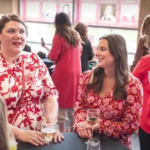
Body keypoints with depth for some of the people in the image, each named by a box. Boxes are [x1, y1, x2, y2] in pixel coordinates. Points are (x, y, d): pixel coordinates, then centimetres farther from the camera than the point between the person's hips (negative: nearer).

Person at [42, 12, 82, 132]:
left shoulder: (58, 36, -13)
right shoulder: (76, 35, 6)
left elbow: (53, 57, -13)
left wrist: (48, 49, 5)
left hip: (63, 73, -6)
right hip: (76, 72, 6)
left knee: (61, 99, 5)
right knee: (73, 98, 18)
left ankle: (62, 130, 10)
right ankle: (73, 128, 29)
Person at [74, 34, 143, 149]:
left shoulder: (132, 85, -11)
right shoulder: (87, 77, -1)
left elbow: (131, 125, -10)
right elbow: (80, 107, 5)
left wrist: (97, 125, -16)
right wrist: (81, 124, -16)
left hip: (115, 144, 0)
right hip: (86, 140, 1)